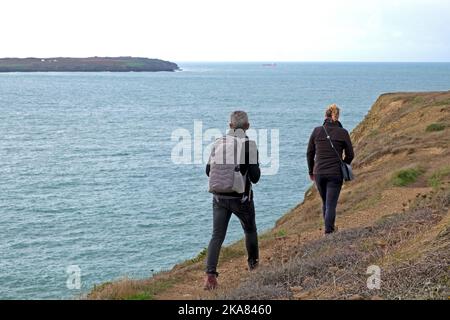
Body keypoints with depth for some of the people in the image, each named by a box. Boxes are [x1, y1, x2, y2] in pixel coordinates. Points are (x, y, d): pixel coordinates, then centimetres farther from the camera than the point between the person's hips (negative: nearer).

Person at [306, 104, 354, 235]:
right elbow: (350, 155, 1)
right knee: (331, 204, 0)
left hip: (319, 173, 2)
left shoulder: (317, 131, -1)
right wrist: (343, 166, 20)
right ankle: (328, 231, -6)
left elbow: (309, 153, 4)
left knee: (325, 203, 20)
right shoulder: (343, 133, -4)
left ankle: (329, 227, 34)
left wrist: (311, 171, 17)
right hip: (335, 174, -2)